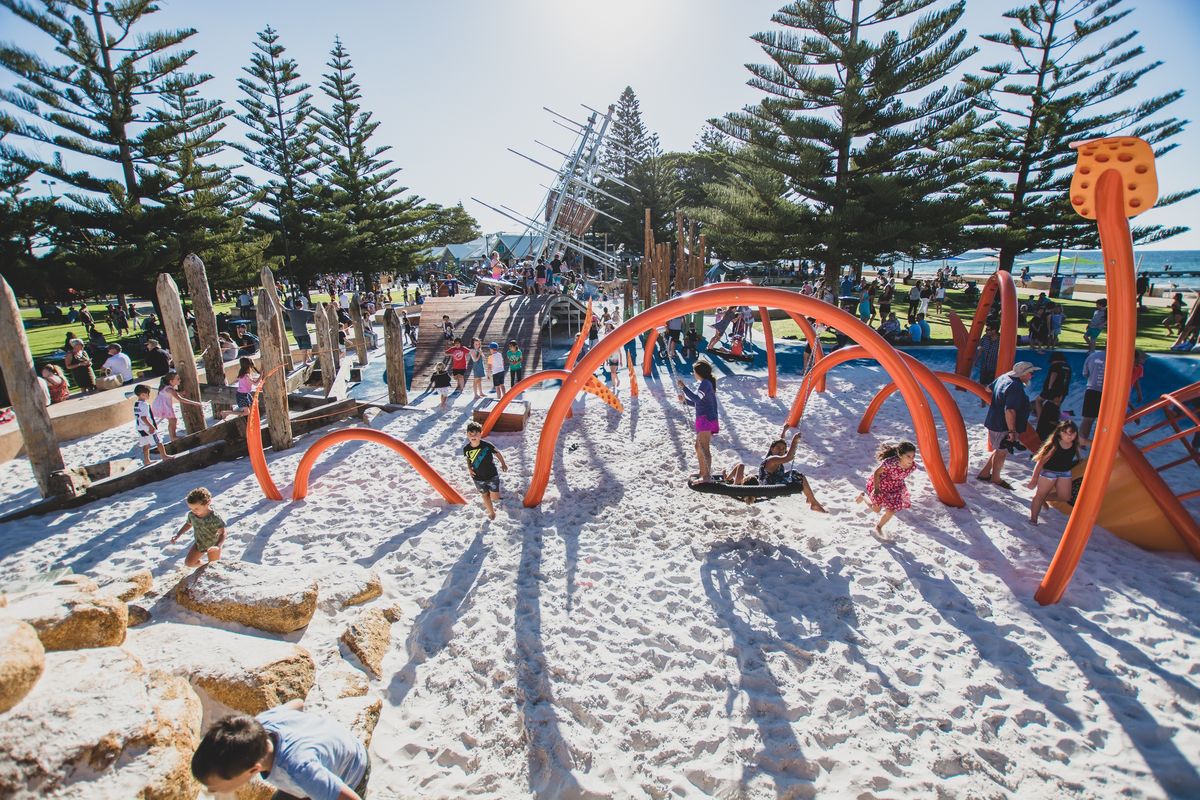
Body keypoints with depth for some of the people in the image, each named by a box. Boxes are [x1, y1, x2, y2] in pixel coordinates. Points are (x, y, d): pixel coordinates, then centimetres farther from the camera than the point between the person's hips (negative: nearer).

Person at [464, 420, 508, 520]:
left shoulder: (487, 445, -23)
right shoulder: (466, 448, -14)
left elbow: (498, 453, -6)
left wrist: (503, 464, -12)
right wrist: (469, 468, -6)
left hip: (492, 476, -2)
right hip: (478, 478, 2)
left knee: (495, 498, -1)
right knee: (485, 495, 18)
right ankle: (491, 512, 43)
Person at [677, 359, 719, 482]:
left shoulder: (705, 383, -12)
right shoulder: (706, 383, 19)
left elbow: (696, 398, -28)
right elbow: (698, 403, 25)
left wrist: (683, 387, -26)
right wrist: (685, 399, 16)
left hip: (706, 420, -11)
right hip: (705, 420, 11)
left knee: (704, 448, -14)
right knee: (699, 447, 19)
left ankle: (707, 476, -17)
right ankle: (703, 472, 30)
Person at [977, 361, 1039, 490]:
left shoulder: (1004, 377, 3)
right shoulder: (1016, 388, -26)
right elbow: (1010, 410, -32)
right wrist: (1012, 431, -27)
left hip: (995, 422, 10)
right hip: (1002, 427, -10)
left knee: (1000, 450, 22)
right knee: (1002, 452, 8)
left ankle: (984, 473, 29)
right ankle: (995, 478, 25)